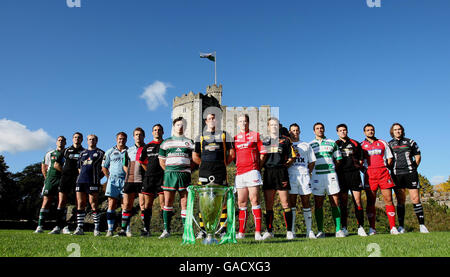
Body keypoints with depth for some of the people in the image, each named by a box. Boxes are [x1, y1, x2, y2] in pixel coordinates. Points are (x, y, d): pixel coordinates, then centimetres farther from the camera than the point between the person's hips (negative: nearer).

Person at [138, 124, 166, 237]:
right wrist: (150, 171, 14)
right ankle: (146, 229, 10)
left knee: (163, 204, -6)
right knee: (147, 204, 3)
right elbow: (141, 161, 22)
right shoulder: (147, 146, 16)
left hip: (163, 177, -3)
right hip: (149, 178, 3)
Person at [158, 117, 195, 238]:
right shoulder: (166, 143, 15)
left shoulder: (189, 142, 13)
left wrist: (186, 170, 2)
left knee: (184, 202, -2)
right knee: (167, 202, -1)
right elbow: (161, 160, 16)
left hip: (184, 174, -1)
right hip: (169, 174, 1)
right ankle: (166, 229, 8)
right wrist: (169, 171, 7)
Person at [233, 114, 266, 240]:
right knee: (241, 203, 6)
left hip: (252, 171, -3)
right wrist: (238, 167, 10)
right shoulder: (235, 138, 17)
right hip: (239, 173, 4)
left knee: (254, 200, -9)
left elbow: (262, 154, 8)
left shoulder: (255, 135, 10)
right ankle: (241, 232, 13)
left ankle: (258, 232, -7)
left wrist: (257, 167, 1)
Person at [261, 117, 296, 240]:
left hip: (281, 172, -2)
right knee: (268, 204, 4)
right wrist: (260, 167, 2)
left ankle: (289, 231, 3)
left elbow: (292, 157, 8)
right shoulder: (264, 141, 17)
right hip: (268, 173, 3)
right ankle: (269, 231, 11)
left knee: (285, 203, -4)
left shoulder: (285, 140, 11)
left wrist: (284, 165, -2)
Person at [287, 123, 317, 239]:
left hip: (304, 175, 2)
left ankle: (309, 230, 5)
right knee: (291, 202, -3)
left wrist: (308, 173, 6)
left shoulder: (306, 145, 19)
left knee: (306, 202, 1)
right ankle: (292, 231, 0)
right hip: (291, 176, -2)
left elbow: (312, 161, 18)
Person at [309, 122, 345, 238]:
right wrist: (312, 169, -4)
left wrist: (331, 167, 3)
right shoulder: (310, 145, 11)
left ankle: (338, 230, 4)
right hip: (317, 176, 0)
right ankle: (320, 231, 5)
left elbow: (338, 159, 15)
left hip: (331, 175, 1)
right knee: (318, 204, 0)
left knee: (335, 203, -1)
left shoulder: (332, 143, 14)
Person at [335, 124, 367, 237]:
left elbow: (360, 159, 18)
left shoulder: (355, 144, 15)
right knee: (343, 202, 0)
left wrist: (357, 166, 5)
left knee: (357, 200, -5)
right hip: (341, 175, 0)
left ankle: (360, 227, 0)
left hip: (354, 174, 1)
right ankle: (344, 228, 5)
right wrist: (337, 169, 0)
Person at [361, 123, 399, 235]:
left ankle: (393, 227, 0)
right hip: (369, 174, -1)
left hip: (384, 173, 1)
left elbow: (389, 158, 18)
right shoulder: (361, 145, 11)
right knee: (370, 201, -2)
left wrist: (385, 168, 6)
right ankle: (372, 228, 1)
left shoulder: (382, 143, 17)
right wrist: (364, 170, -1)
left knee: (388, 199, -4)